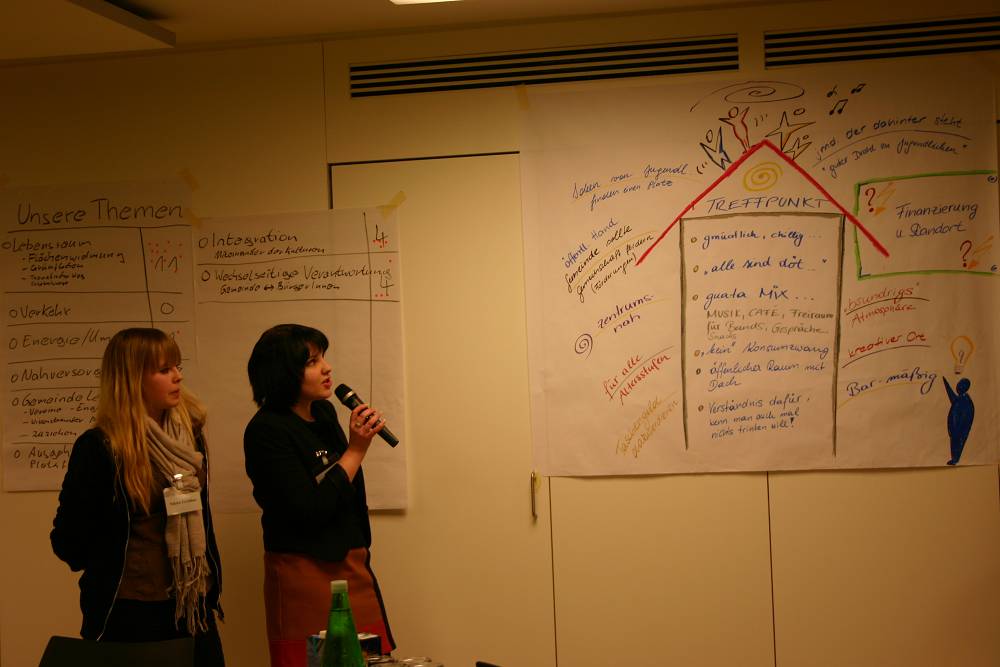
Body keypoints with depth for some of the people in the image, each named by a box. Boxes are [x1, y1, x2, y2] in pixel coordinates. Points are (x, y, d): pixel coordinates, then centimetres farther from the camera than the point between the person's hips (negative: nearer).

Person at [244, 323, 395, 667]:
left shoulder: (324, 413, 7)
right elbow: (311, 510, -22)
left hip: (352, 564, 7)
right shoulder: (266, 431, -16)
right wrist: (356, 450, -18)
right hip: (306, 572, -7)